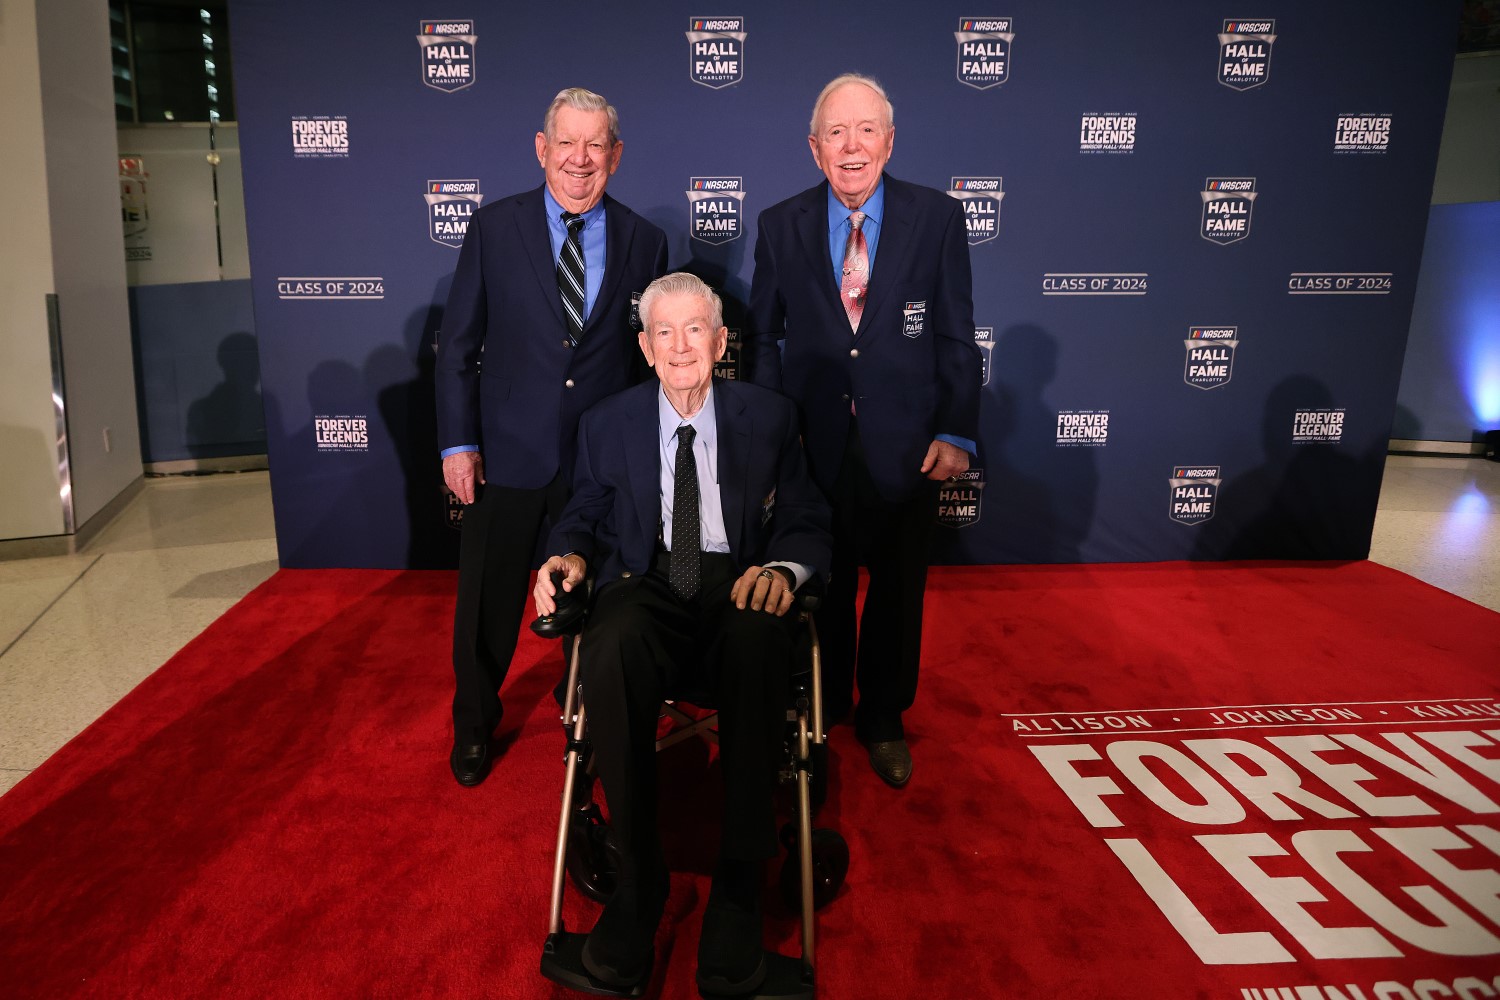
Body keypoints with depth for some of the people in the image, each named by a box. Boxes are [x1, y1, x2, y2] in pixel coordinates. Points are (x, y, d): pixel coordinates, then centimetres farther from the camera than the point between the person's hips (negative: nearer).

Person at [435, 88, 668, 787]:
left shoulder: (644, 242, 1)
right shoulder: (494, 228, -1)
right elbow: (458, 344, 0)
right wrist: (457, 442, -5)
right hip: (508, 455, 0)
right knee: (488, 604, 12)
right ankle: (474, 726, 36)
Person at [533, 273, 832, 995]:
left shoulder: (769, 416, 11)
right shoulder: (606, 423, 13)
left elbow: (807, 521, 7)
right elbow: (584, 514, 19)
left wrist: (783, 568, -17)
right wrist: (570, 555, -6)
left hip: (739, 588, 0)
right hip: (645, 588, 1)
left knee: (761, 645, -39)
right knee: (610, 649, -37)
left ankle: (740, 880, -24)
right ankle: (639, 870, -18)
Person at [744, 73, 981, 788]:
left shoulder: (938, 218, -2)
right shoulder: (780, 226, 0)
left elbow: (957, 336, -1)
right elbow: (763, 335, 5)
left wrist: (956, 432, -8)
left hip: (905, 444, 0)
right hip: (815, 441, 0)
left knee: (898, 588, 13)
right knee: (824, 587, 12)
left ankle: (883, 721, 36)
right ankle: (824, 710, 37)